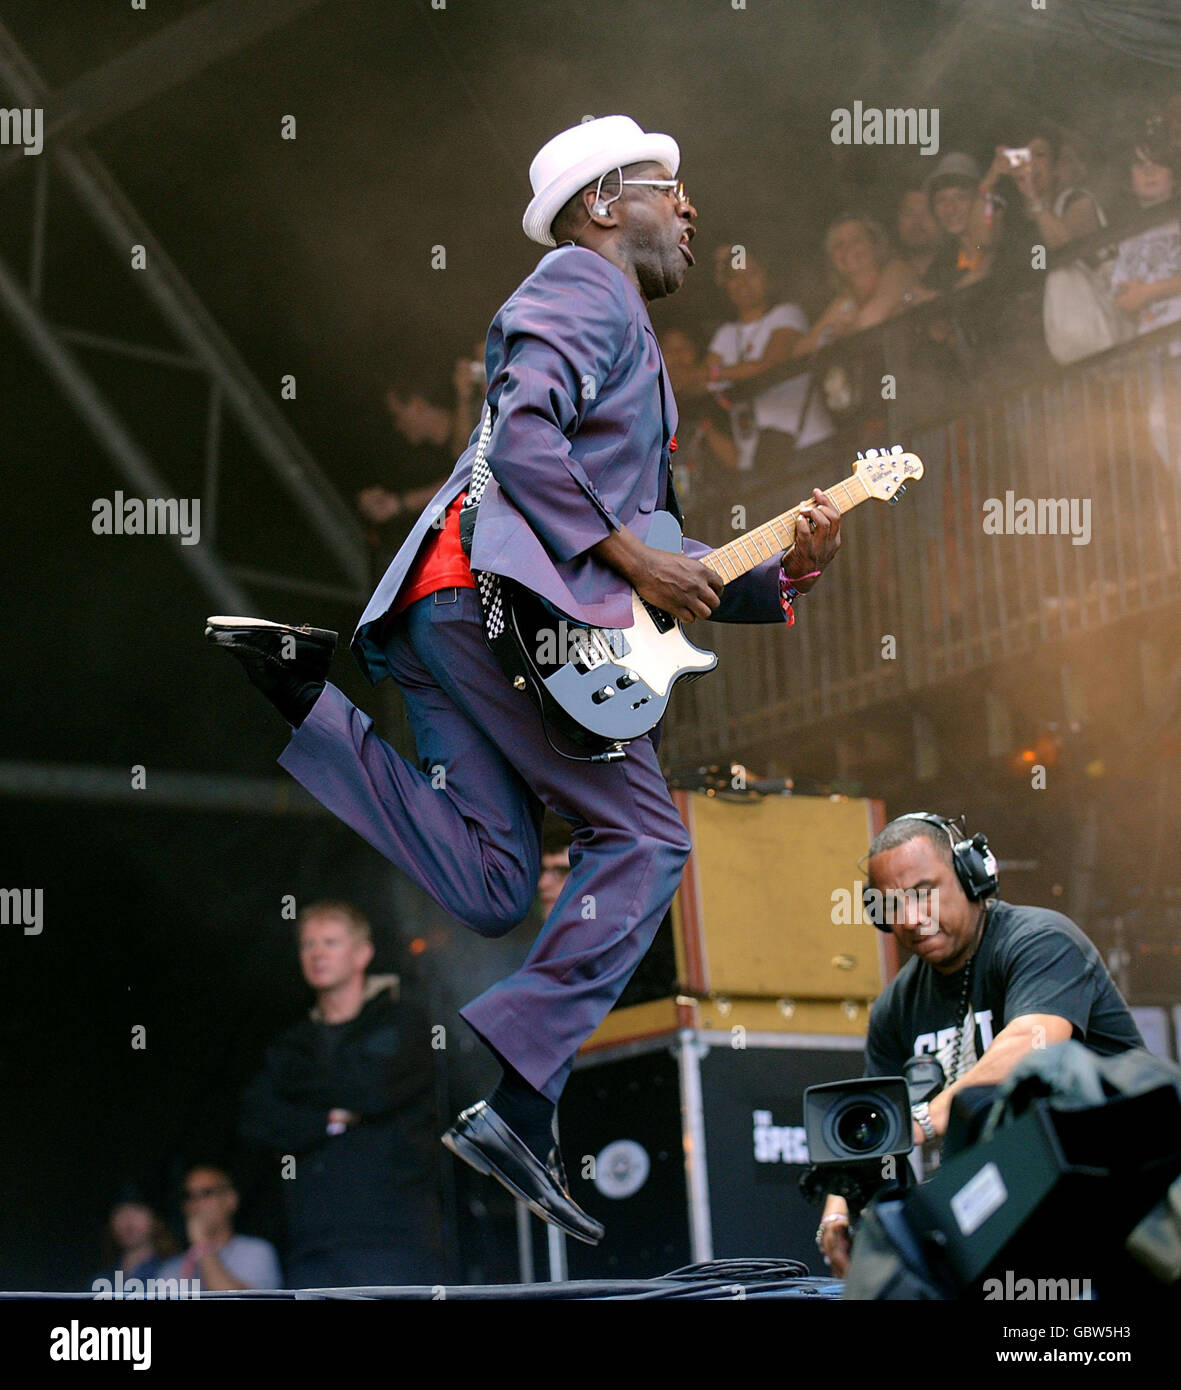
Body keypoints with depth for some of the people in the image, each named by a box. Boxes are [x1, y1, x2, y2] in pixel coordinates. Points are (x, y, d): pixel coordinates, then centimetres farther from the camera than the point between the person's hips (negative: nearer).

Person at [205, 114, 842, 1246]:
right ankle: (518, 1098, -17)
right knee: (643, 837, -8)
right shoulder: (586, 292, 3)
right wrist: (636, 560, -11)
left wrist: (778, 573, 14)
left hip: (440, 612, 9)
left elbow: (643, 538, 29)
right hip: (499, 590, -9)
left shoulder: (625, 338, 35)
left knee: (489, 888, -4)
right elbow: (521, 441, -15)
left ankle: (295, 692, -6)